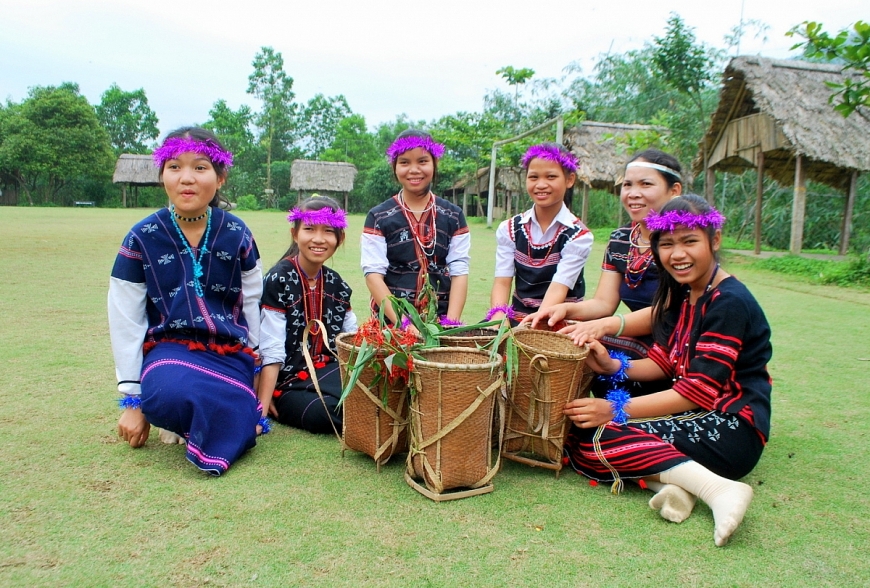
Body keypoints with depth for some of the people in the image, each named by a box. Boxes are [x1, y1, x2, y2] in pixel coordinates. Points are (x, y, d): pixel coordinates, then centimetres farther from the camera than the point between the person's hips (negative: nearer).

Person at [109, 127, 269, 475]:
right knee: (170, 394, -37)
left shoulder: (236, 234, 0)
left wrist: (255, 363, 13)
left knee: (239, 432, -24)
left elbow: (253, 301, 11)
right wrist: (132, 400, 1)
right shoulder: (142, 237, -3)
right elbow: (125, 321, 1)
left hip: (230, 352, 2)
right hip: (169, 347, -1)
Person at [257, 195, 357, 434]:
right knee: (323, 412, -33)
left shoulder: (336, 284, 9)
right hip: (288, 386, -5)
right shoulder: (278, 281, -9)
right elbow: (271, 352, -14)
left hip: (331, 375, 5)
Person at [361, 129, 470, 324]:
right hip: (391, 321, -1)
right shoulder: (378, 217, 1)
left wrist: (451, 322, -13)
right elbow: (373, 274, -7)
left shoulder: (453, 216, 6)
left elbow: (459, 272, 1)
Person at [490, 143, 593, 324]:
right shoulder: (509, 229, 3)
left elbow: (558, 288, -17)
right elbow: (502, 282, -4)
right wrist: (498, 319, -24)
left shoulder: (578, 235, -7)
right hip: (517, 318, 3)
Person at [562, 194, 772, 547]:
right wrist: (615, 367, -9)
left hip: (730, 429, -9)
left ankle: (717, 488, -26)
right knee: (578, 428, -3)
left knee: (591, 435, -21)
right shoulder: (682, 295, 11)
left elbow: (700, 391, -21)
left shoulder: (729, 302, -16)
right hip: (697, 419, 9)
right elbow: (662, 362, 10)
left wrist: (617, 410, -21)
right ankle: (675, 481, -20)